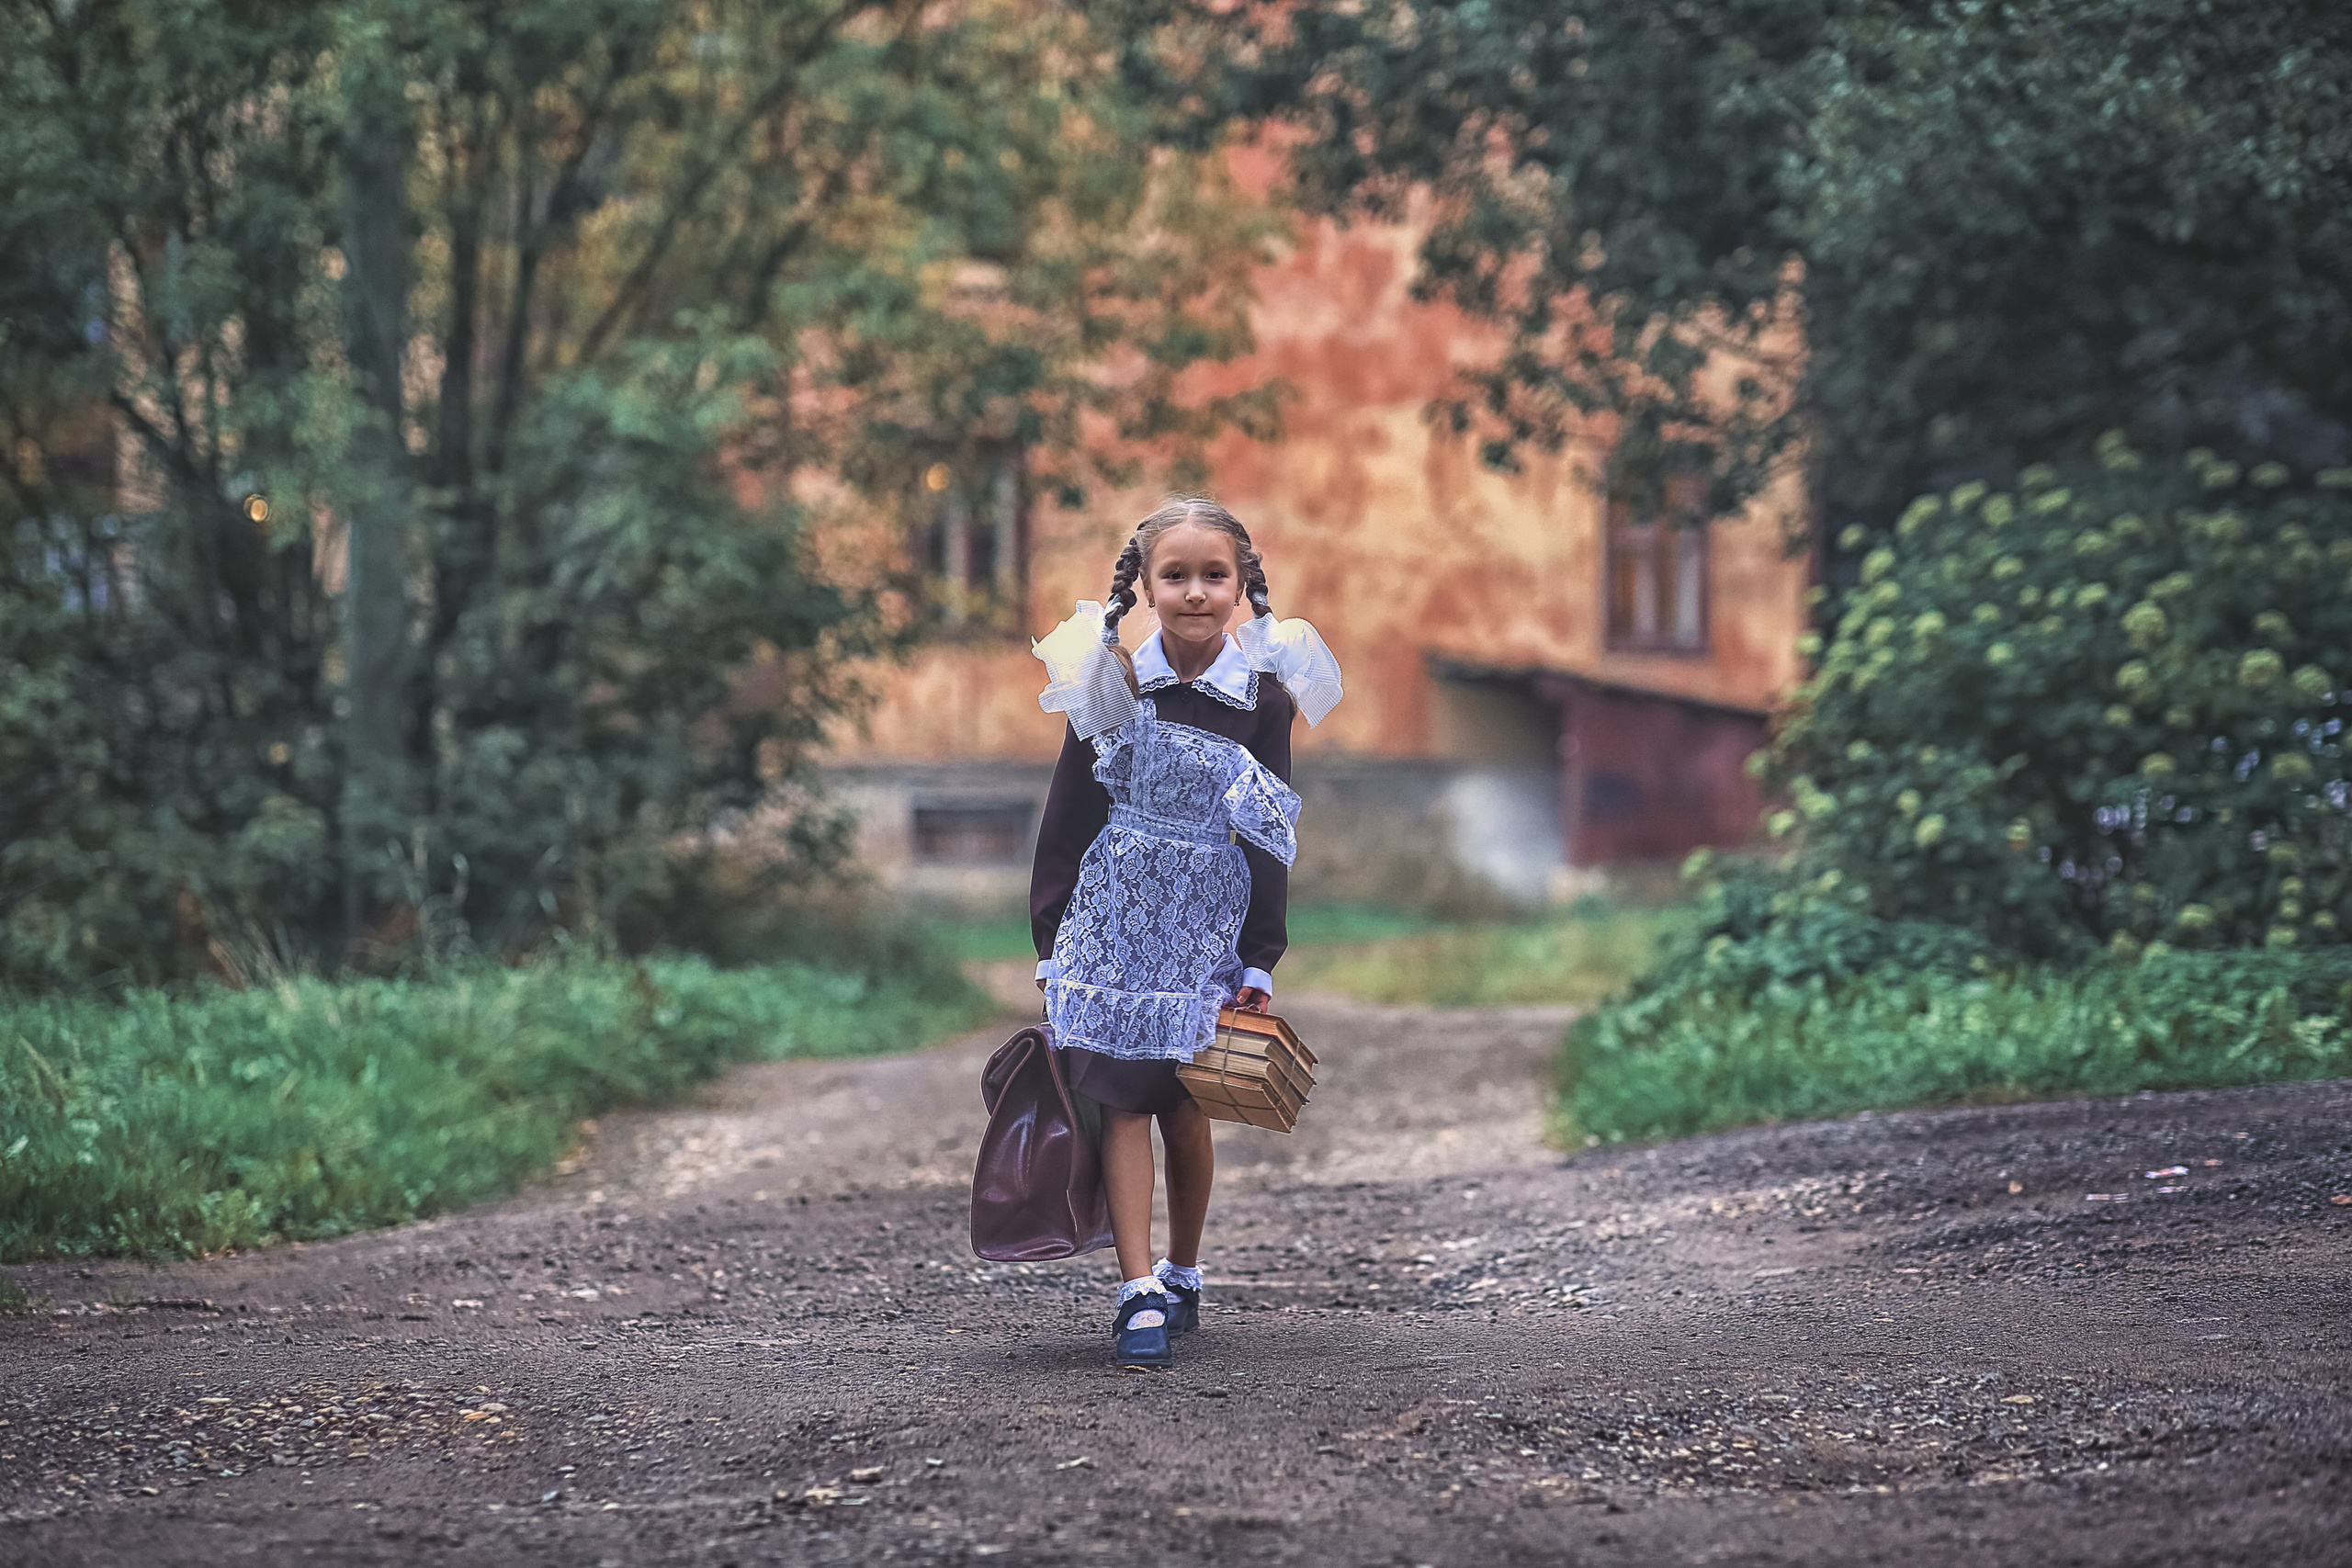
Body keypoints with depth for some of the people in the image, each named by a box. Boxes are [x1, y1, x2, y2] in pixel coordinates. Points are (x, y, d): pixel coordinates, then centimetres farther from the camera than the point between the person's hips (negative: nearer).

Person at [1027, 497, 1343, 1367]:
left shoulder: (1262, 698, -2)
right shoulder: (1112, 686, -2)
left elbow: (1270, 840, 2)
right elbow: (1067, 816, 3)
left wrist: (1259, 961, 1)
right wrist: (1052, 936, 2)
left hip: (1205, 932, 0)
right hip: (1112, 920, 0)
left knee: (1185, 1111, 6)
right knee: (1123, 1102, -6)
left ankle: (1183, 1273, 26)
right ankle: (1140, 1294, -7)